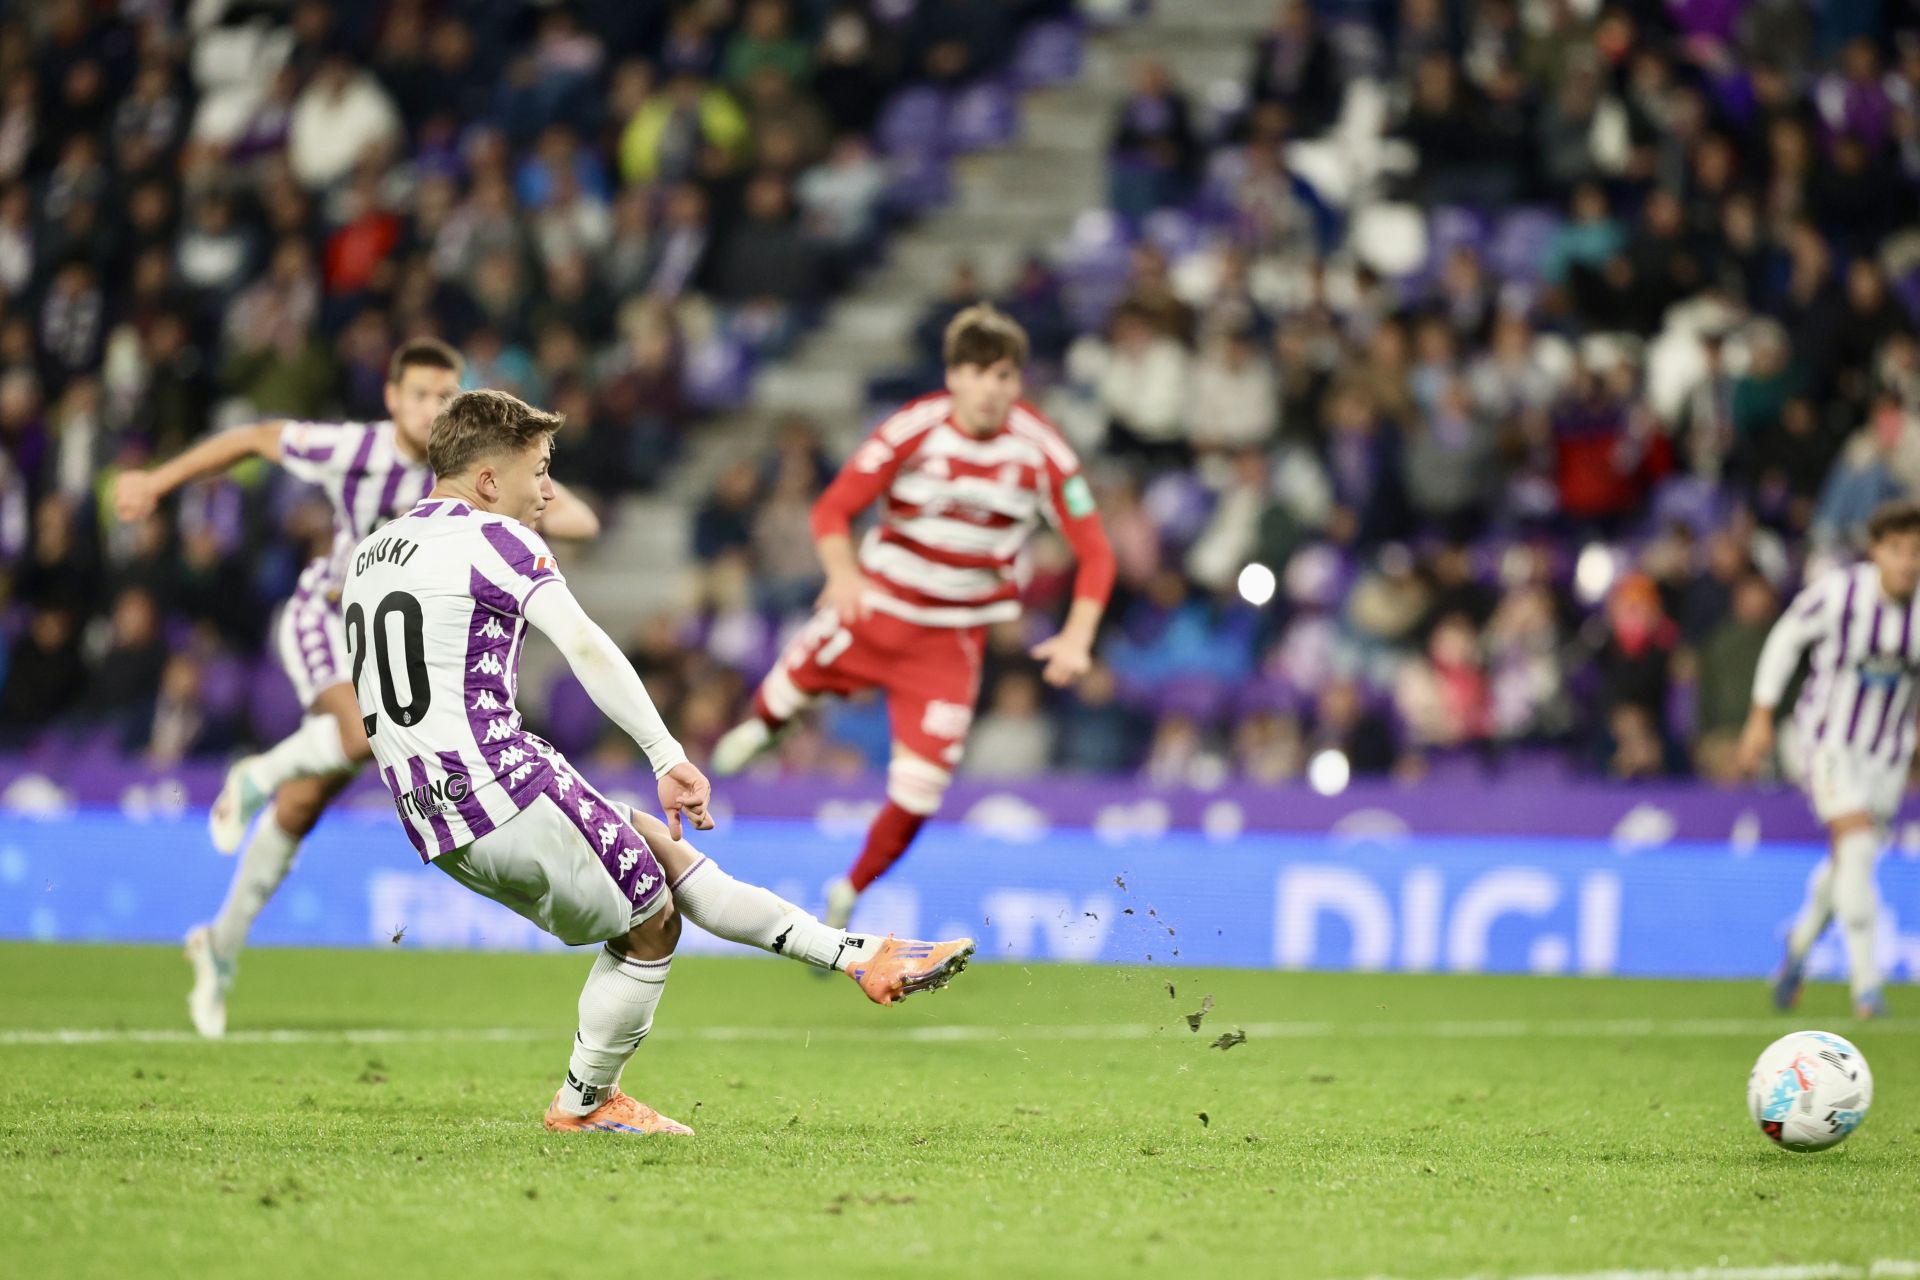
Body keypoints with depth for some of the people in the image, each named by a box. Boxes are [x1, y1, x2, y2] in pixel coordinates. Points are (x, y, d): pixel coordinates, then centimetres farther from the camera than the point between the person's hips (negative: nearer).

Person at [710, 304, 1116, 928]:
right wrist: (844, 570, -34)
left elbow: (1095, 551, -8)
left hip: (953, 639, 0)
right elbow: (833, 508, -12)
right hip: (876, 604, 0)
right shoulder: (913, 430, -15)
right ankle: (758, 726, 52)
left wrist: (1077, 636, -23)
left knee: (917, 794, -7)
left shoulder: (1040, 450, -13)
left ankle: (848, 894, 21)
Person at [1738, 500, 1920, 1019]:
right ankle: (1865, 981, -17)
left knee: (1850, 864, 14)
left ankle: (1802, 941, 44)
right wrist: (1761, 717, 1)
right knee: (1857, 844, -21)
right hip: (1829, 738, -4)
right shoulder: (1837, 592, -17)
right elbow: (1785, 639, -1)